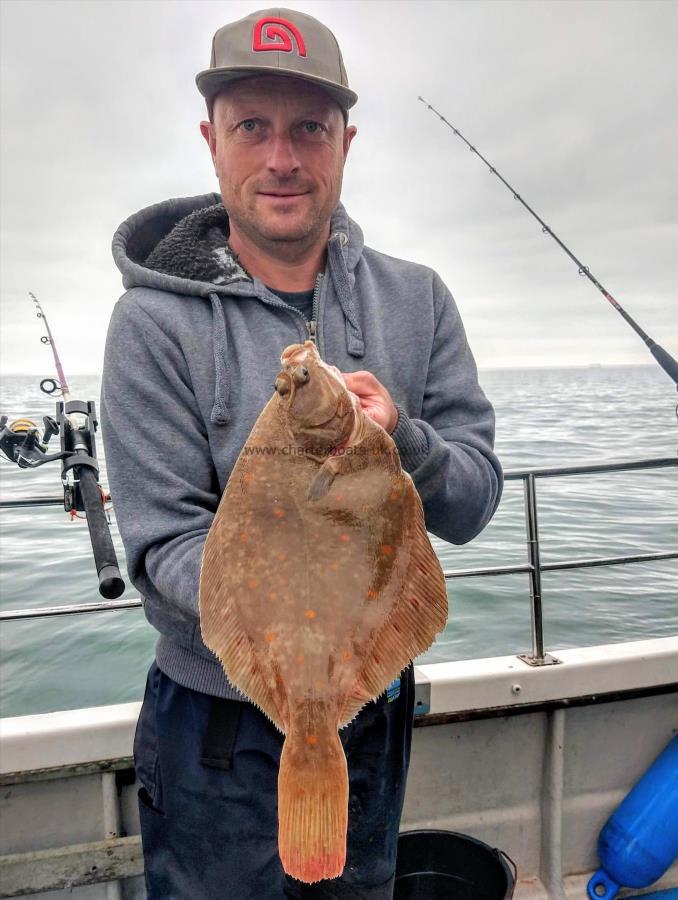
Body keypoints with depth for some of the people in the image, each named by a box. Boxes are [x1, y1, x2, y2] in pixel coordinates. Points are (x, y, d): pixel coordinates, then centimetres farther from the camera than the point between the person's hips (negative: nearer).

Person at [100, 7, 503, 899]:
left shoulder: (415, 299, -5)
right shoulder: (156, 322, -15)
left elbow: (473, 505, -7)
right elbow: (166, 546, -17)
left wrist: (399, 438, -27)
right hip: (222, 724, -3)